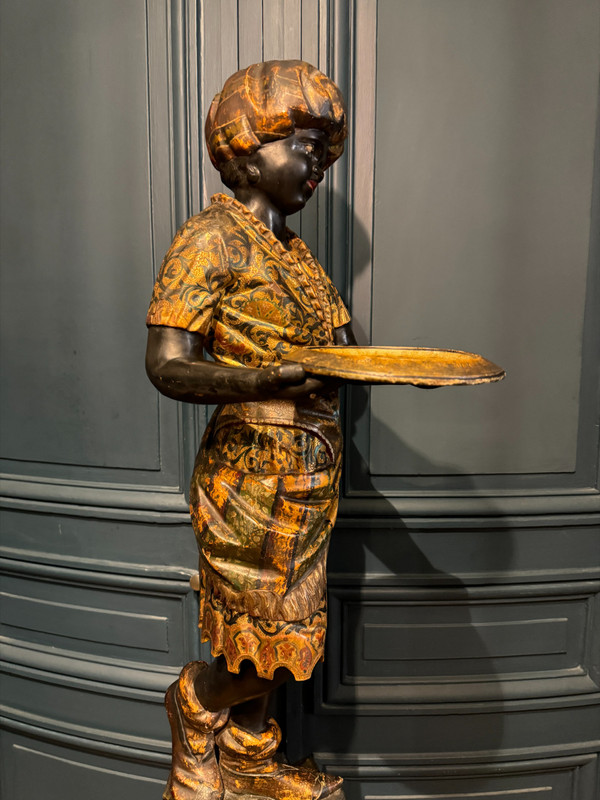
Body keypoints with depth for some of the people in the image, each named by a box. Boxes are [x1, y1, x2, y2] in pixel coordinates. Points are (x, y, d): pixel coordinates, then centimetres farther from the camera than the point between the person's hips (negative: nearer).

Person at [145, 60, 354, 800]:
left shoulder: (301, 257, 16)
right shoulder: (211, 237, -8)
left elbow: (347, 355, 14)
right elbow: (168, 366, -17)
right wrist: (269, 382, -32)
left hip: (313, 473, 8)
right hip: (253, 470, -7)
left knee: (288, 640, 18)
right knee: (266, 650, 4)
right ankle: (194, 710, 38)